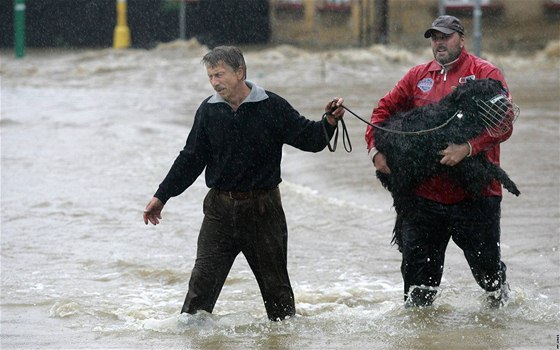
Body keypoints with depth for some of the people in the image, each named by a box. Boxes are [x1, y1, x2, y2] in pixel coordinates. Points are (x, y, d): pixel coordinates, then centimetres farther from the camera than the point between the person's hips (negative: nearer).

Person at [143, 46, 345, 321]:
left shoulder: (272, 107, -7)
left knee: (275, 280, 8)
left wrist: (328, 123, -27)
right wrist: (162, 196, 9)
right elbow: (191, 158, 8)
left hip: (262, 208, -2)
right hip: (220, 209, 2)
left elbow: (308, 138, -6)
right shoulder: (209, 111, 2)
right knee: (203, 278, -3)